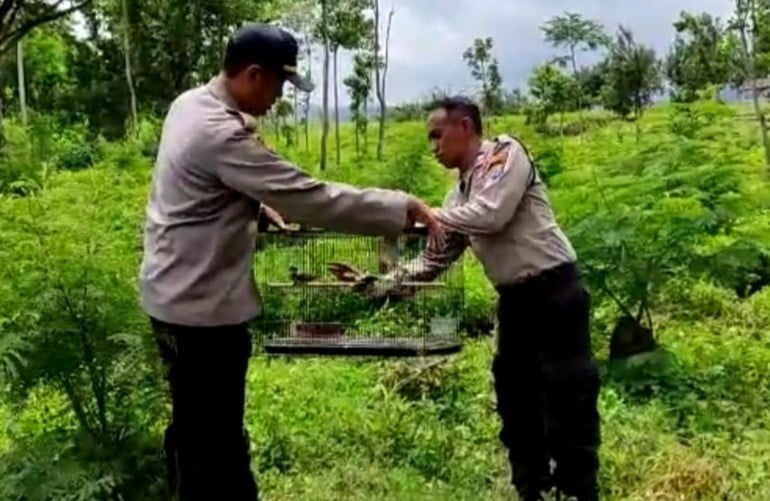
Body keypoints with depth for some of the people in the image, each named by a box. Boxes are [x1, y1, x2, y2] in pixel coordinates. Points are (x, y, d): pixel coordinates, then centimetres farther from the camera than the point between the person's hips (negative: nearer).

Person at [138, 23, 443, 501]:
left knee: (195, 425, 23)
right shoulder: (221, 134, -27)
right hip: (201, 304, -10)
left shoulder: (191, 103, 4)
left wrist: (260, 205, 11)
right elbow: (311, 198, -28)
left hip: (182, 293, 11)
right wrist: (404, 207, -22)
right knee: (210, 437, 3)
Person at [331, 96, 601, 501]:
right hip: (515, 298, 8)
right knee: (516, 404, 13)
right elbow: (433, 261, 14)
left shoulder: (506, 152, -6)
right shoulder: (460, 192, 14)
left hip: (555, 291, -8)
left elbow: (492, 215, -22)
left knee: (568, 404, -3)